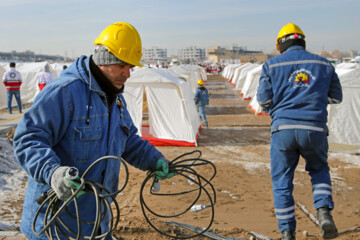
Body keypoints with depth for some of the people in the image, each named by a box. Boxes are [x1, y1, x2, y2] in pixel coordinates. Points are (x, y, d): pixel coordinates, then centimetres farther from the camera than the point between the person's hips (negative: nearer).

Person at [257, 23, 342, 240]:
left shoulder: (272, 65, 5)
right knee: (319, 170, 26)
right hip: (315, 129, 2)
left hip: (283, 128, -1)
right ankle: (324, 212, 4)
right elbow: (336, 97, 18)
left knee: (282, 182, 10)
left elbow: (264, 100, 1)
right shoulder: (323, 64, 11)